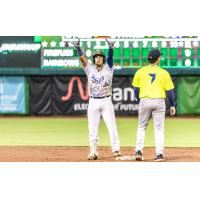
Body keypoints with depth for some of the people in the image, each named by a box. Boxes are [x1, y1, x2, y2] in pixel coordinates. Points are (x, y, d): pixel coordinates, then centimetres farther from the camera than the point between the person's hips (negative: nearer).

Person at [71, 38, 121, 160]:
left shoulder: (108, 68, 3)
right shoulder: (90, 69, 8)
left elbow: (110, 58, -14)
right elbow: (83, 58, -5)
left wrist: (111, 48, -34)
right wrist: (78, 47, -23)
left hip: (106, 101, -2)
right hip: (93, 102, 2)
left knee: (112, 127, -5)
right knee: (92, 129, 2)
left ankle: (116, 150, -3)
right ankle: (93, 152, 6)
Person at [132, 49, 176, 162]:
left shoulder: (140, 72, 3)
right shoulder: (164, 73, 0)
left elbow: (136, 90, 5)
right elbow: (169, 91, 0)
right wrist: (172, 105, 9)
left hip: (144, 101, 1)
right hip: (159, 101, -1)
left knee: (142, 127, 15)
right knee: (159, 128, 5)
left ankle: (139, 151, 5)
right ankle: (159, 154, 1)